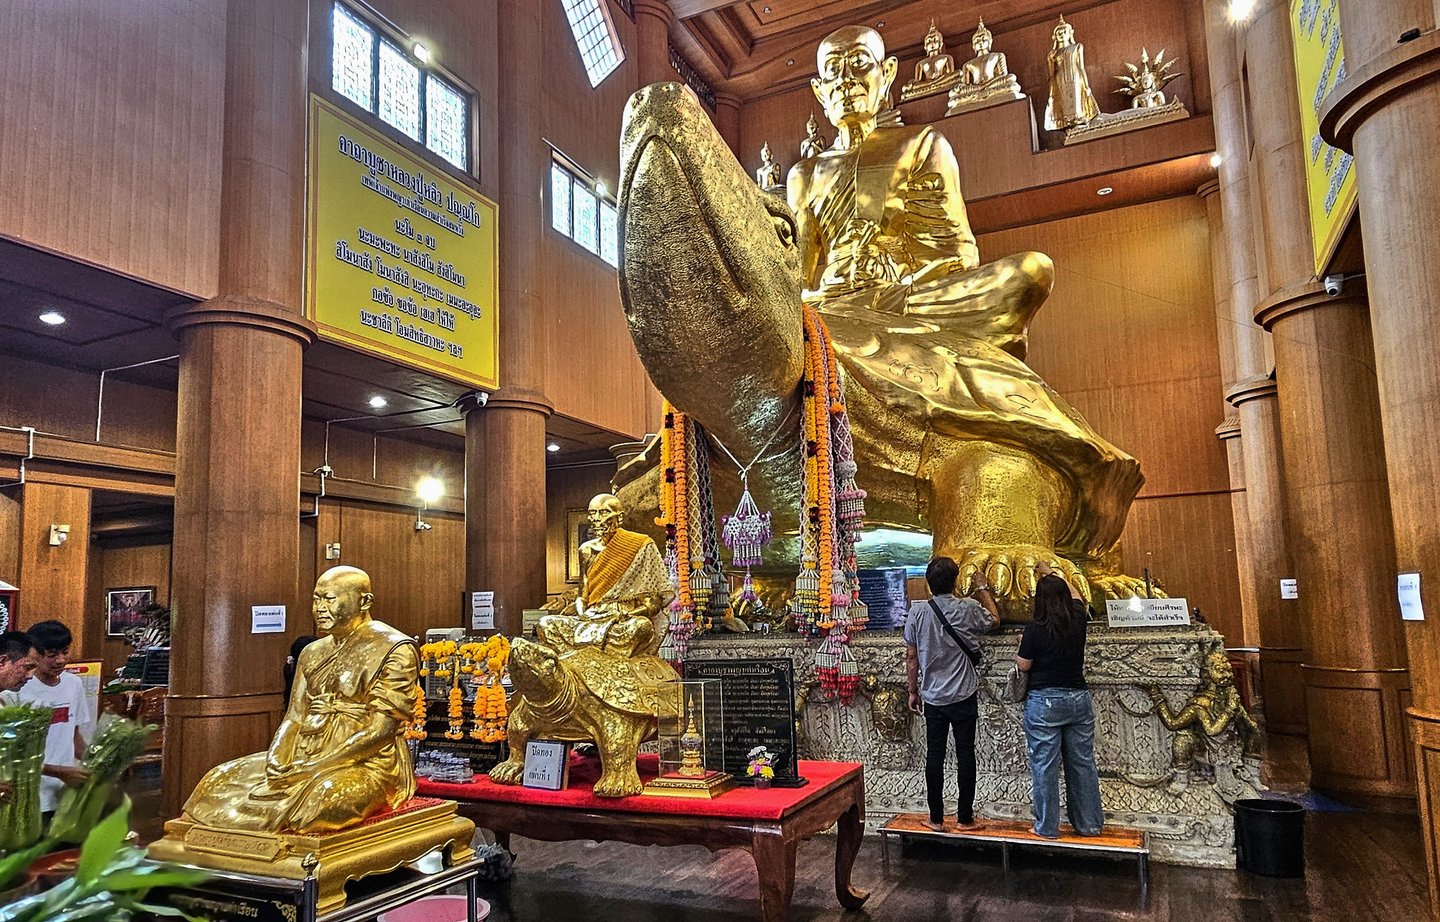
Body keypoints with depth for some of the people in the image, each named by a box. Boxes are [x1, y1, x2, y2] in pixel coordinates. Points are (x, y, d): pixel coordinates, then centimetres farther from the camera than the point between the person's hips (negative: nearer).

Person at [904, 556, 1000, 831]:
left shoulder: (917, 612, -7)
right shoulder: (968, 609, -10)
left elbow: (911, 657, 0)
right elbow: (994, 619, 13)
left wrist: (913, 691, 11)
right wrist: (983, 589, 24)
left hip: (933, 697, 1)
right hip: (963, 697, -1)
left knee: (935, 756, 8)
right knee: (965, 756, 7)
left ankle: (936, 818, 14)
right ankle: (965, 818, 14)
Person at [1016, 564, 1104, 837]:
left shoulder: (1035, 629, -14)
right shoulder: (1078, 620, -1)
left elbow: (1023, 666, -6)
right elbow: (1074, 594, 20)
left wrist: (1021, 645, 12)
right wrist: (1051, 573, 32)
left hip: (1044, 703, -4)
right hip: (1078, 699, 5)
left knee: (1045, 766, 3)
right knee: (1082, 763, 13)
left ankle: (1047, 828, 10)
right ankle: (1090, 823, 23)